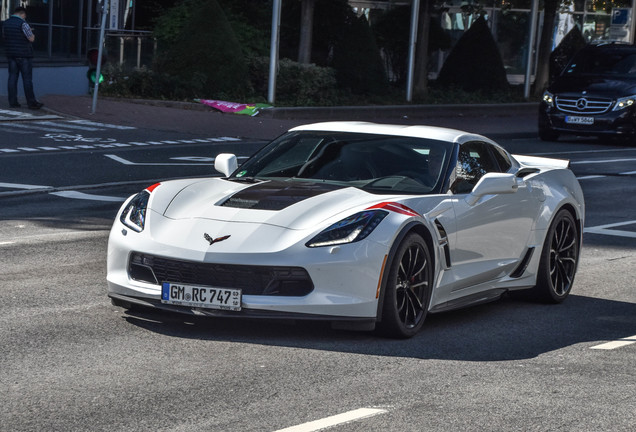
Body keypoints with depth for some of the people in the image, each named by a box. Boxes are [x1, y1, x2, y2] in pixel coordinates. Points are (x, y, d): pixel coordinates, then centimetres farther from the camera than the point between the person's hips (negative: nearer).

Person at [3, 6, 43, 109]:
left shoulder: (5, 24, 8)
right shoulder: (23, 24, -13)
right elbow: (31, 38, -14)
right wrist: (31, 33, 9)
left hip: (11, 54, 6)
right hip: (24, 55, -6)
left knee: (12, 78, 6)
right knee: (27, 79, -2)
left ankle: (12, 102, 3)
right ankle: (31, 102, -1)